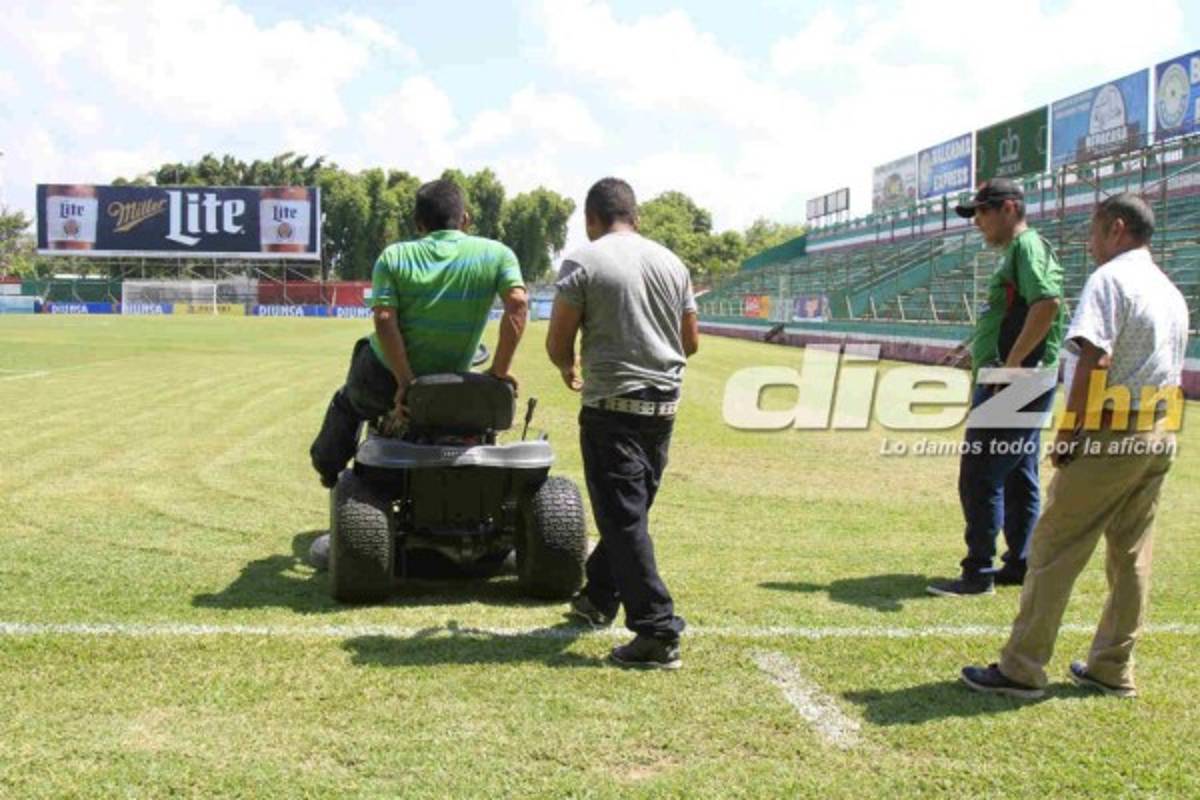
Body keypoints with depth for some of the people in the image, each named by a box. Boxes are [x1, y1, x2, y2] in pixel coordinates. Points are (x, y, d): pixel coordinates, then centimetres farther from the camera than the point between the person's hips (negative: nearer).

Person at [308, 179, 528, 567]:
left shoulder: (394, 257, -7)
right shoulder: (496, 254, -6)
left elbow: (384, 321, -18)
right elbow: (518, 304, -20)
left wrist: (405, 382, -16)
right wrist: (501, 370, -15)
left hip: (384, 382, -1)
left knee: (348, 403, 34)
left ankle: (328, 466, 45)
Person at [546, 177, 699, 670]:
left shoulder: (583, 262, -7)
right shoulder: (671, 262, 9)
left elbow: (557, 343, -7)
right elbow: (690, 342, 14)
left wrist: (569, 369, 15)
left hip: (612, 405, -6)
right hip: (665, 404, 6)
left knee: (623, 518, -4)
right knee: (629, 509, 19)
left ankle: (658, 633, -7)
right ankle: (599, 599, 35)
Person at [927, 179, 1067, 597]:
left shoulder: (1027, 246, -12)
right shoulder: (1014, 253, 19)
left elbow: (1048, 303, -28)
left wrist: (1012, 362, -26)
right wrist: (987, 361, 14)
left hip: (1015, 384, -11)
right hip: (1013, 385, 11)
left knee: (980, 476, -7)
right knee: (1018, 477, 15)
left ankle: (978, 573, -2)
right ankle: (1020, 566, 23)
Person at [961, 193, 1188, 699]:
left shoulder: (1110, 279, -10)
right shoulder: (1172, 293, 17)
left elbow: (1095, 359, -20)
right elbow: (1174, 374, 18)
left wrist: (1066, 433, -16)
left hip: (1108, 438, -8)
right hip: (1160, 442, 9)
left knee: (1053, 550, -3)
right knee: (1131, 557, 13)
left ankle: (1021, 669, 0)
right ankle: (1112, 670, 21)